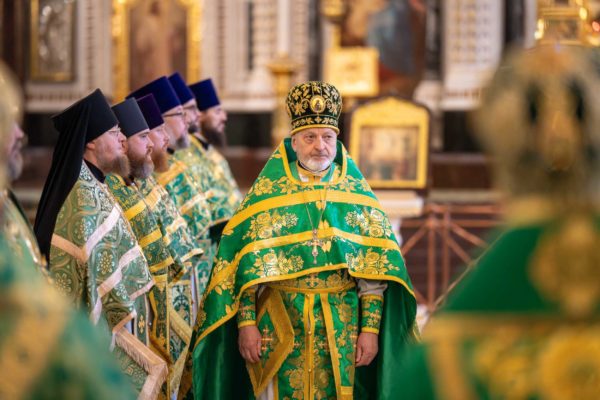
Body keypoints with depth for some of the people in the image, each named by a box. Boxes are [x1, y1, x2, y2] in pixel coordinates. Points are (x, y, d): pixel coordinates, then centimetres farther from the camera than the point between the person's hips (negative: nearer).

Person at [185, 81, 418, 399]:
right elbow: (243, 267, -2)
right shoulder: (267, 194, 0)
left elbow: (374, 273, 1)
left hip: (342, 330, 1)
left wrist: (371, 329, -5)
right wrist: (246, 323, -8)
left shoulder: (358, 196, 3)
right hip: (279, 328, -1)